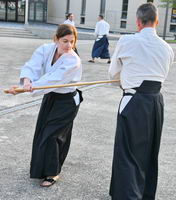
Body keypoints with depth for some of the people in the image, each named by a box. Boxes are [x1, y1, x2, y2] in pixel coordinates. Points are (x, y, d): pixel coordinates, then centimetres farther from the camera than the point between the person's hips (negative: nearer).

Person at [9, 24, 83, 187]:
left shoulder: (73, 61, -28)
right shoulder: (46, 49, -13)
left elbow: (52, 80, -36)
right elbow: (32, 66, -24)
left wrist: (22, 89, -41)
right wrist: (27, 80, -48)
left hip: (67, 101, -6)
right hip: (50, 97, 6)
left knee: (51, 135, -7)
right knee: (41, 133, 13)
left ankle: (52, 173, 15)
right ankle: (42, 168, 37)